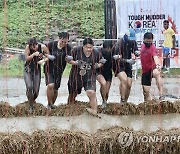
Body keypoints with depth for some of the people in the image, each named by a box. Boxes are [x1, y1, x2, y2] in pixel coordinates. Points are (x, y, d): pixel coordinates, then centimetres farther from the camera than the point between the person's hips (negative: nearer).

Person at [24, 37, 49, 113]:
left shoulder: (43, 47, -12)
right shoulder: (28, 47, -13)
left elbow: (48, 57, -2)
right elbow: (26, 58, -12)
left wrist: (43, 60, -21)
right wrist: (33, 54, -28)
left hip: (37, 70, 1)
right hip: (28, 70, -1)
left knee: (36, 90, -2)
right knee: (29, 87, -20)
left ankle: (32, 101, 31)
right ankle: (31, 106, -3)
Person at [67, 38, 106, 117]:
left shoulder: (96, 52, -6)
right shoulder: (76, 50, -13)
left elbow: (101, 62, 10)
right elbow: (68, 59, -3)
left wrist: (98, 65, -12)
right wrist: (75, 63, -21)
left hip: (89, 77, 0)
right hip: (76, 77, 1)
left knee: (91, 93, -21)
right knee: (73, 93, 16)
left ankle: (94, 111, -8)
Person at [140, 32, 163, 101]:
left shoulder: (153, 47, -16)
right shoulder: (143, 46, 8)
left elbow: (155, 57, -37)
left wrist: (157, 65, -54)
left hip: (152, 68, -7)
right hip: (145, 70, 7)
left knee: (156, 73, -42)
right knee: (146, 91, 5)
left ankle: (161, 94, -51)